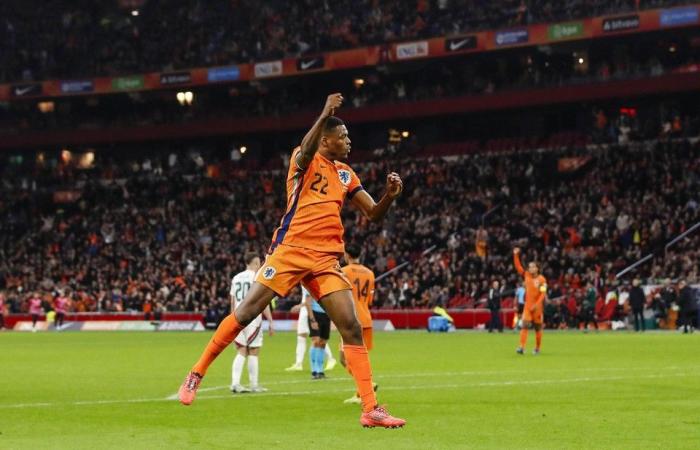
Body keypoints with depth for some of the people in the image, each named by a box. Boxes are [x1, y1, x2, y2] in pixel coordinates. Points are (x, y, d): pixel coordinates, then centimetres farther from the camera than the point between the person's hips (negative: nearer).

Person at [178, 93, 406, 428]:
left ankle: (370, 409, -7)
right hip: (290, 249, -5)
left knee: (352, 328, -6)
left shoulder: (346, 175, 18)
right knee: (245, 313, -7)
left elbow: (373, 214, 17)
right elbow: (304, 154, -25)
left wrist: (390, 195, -4)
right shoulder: (305, 159, 2)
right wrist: (325, 114, -33)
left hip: (326, 259, 5)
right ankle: (196, 375, 8)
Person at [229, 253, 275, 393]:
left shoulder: (236, 278, 12)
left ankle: (235, 383, -5)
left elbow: (233, 302, 15)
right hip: (253, 318, -6)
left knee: (242, 352, 7)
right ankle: (254, 385, 6)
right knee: (253, 352, 2)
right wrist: (271, 322, -7)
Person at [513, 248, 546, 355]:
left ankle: (537, 348, 20)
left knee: (538, 328, 7)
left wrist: (536, 305, -22)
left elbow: (543, 294, -13)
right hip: (527, 306, 3)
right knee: (524, 326, -11)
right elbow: (518, 266, 8)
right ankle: (522, 347, -19)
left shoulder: (542, 280, -8)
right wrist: (516, 255, 0)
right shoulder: (526, 276, 5)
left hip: (537, 307, -3)